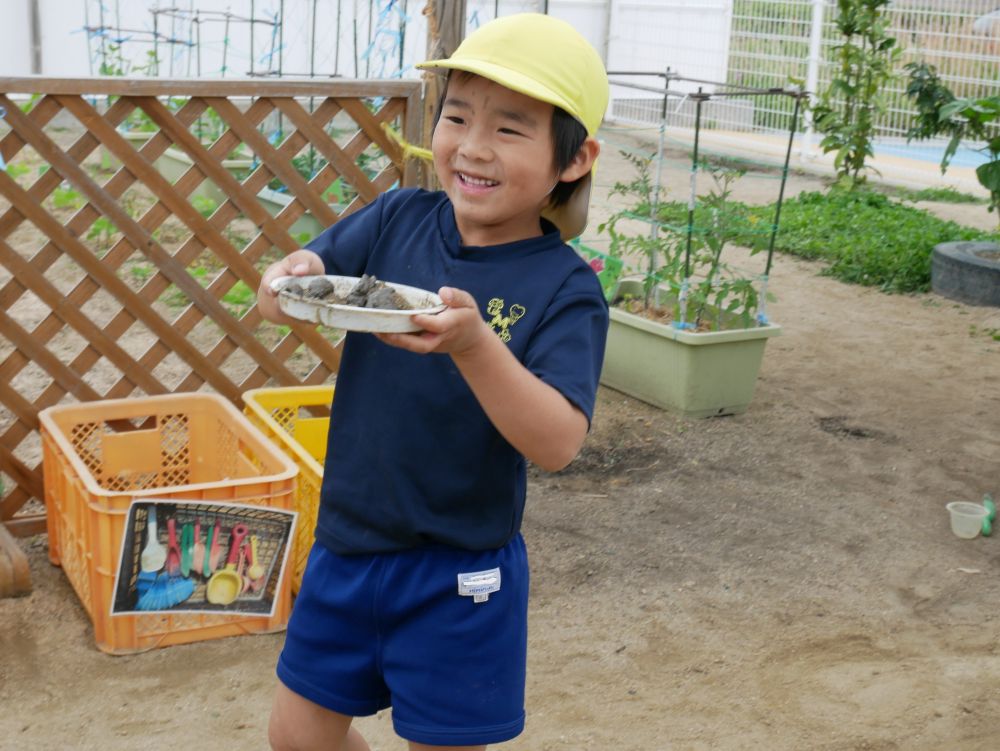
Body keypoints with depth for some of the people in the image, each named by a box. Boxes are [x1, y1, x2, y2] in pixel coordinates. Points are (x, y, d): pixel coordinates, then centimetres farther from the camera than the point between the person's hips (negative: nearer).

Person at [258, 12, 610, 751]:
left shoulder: (566, 288, -17)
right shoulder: (400, 218, -5)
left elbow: (558, 442, -27)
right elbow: (277, 290, -6)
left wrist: (473, 343, -42)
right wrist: (292, 281, -30)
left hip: (458, 576, -4)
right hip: (346, 543, 5)